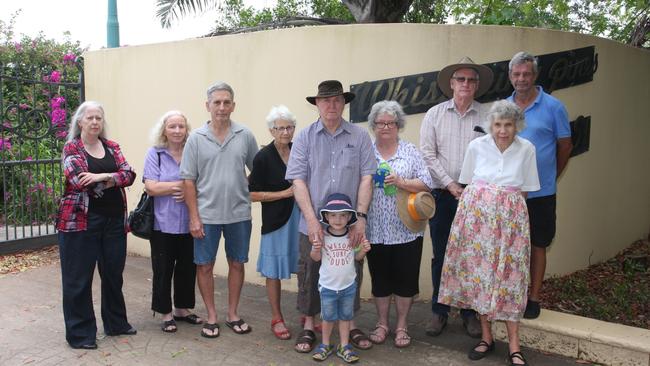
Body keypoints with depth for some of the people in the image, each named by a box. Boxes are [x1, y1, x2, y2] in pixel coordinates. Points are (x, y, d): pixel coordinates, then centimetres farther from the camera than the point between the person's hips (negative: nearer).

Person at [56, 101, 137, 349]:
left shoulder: (112, 147, 11)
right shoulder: (71, 149, -3)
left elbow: (129, 174, -4)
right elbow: (82, 182, -18)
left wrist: (102, 176, -18)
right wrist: (114, 179, -9)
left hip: (114, 220, 5)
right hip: (81, 221, -5)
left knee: (114, 274, 14)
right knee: (79, 279, 2)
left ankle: (116, 323, 30)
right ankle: (79, 333, 14)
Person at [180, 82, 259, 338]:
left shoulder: (245, 136, 1)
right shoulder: (196, 138, -2)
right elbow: (188, 180, -3)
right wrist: (194, 217, -7)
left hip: (239, 213, 2)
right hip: (206, 215, -1)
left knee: (237, 263, 11)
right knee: (204, 266, 6)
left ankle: (233, 314, 27)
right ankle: (211, 317, 22)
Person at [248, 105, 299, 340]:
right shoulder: (263, 157, -8)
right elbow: (253, 195, -9)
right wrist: (285, 193, -14)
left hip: (302, 217, 4)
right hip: (276, 221, -4)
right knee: (274, 271, 6)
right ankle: (277, 318, 23)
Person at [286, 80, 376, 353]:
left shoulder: (359, 137, 1)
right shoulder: (305, 137, 0)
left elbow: (366, 178, -3)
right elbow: (298, 180, -5)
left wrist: (361, 217, -12)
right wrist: (312, 220, -13)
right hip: (313, 224, 0)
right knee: (310, 275, 9)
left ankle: (350, 324, 30)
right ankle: (308, 325, 27)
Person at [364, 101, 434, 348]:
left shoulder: (411, 152, 4)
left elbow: (426, 184, -2)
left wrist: (401, 182, -15)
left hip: (406, 229, 0)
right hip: (375, 231, 1)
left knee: (405, 279, 6)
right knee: (380, 278, 11)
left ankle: (401, 326, 23)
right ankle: (382, 323, 28)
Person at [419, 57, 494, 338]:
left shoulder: (486, 116, 1)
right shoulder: (435, 114, 4)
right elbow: (428, 154, 0)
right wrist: (451, 184, -7)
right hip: (442, 195, 1)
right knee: (441, 255, 8)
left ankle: (470, 312, 20)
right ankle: (439, 311, 19)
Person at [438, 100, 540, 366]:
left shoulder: (526, 149, 0)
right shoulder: (477, 146, -1)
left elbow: (525, 190, 7)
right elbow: (467, 184, 8)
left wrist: (507, 210, 2)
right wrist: (473, 207, 4)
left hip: (510, 219, -1)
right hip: (476, 215, 1)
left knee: (508, 277, -1)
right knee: (478, 272, 4)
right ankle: (486, 337, 19)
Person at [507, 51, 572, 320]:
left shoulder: (553, 107, -5)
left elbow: (565, 146, 4)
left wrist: (548, 178, 10)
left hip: (540, 193, -2)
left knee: (537, 245, 8)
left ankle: (533, 298, 20)